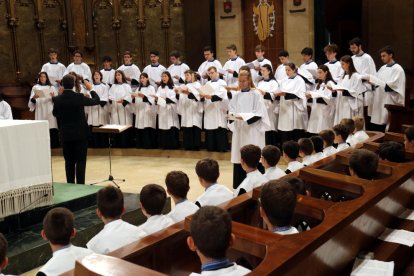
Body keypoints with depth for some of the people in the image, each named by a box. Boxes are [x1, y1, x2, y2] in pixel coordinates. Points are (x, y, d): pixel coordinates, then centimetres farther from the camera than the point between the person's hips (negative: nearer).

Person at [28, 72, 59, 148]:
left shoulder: (51, 87, 12)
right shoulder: (35, 88, 11)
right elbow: (31, 102, 6)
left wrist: (53, 97, -16)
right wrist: (33, 98, -16)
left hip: (50, 112, 0)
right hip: (40, 111, 0)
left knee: (52, 129, -8)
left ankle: (53, 145, -4)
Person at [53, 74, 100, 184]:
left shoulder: (57, 99, -5)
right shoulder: (79, 97, -14)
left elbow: (55, 113, 12)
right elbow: (96, 101, -2)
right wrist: (91, 89, 14)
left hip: (65, 134, 3)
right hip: (80, 133, -3)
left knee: (69, 161, 12)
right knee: (80, 160, 2)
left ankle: (70, 184, 16)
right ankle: (80, 184, 2)